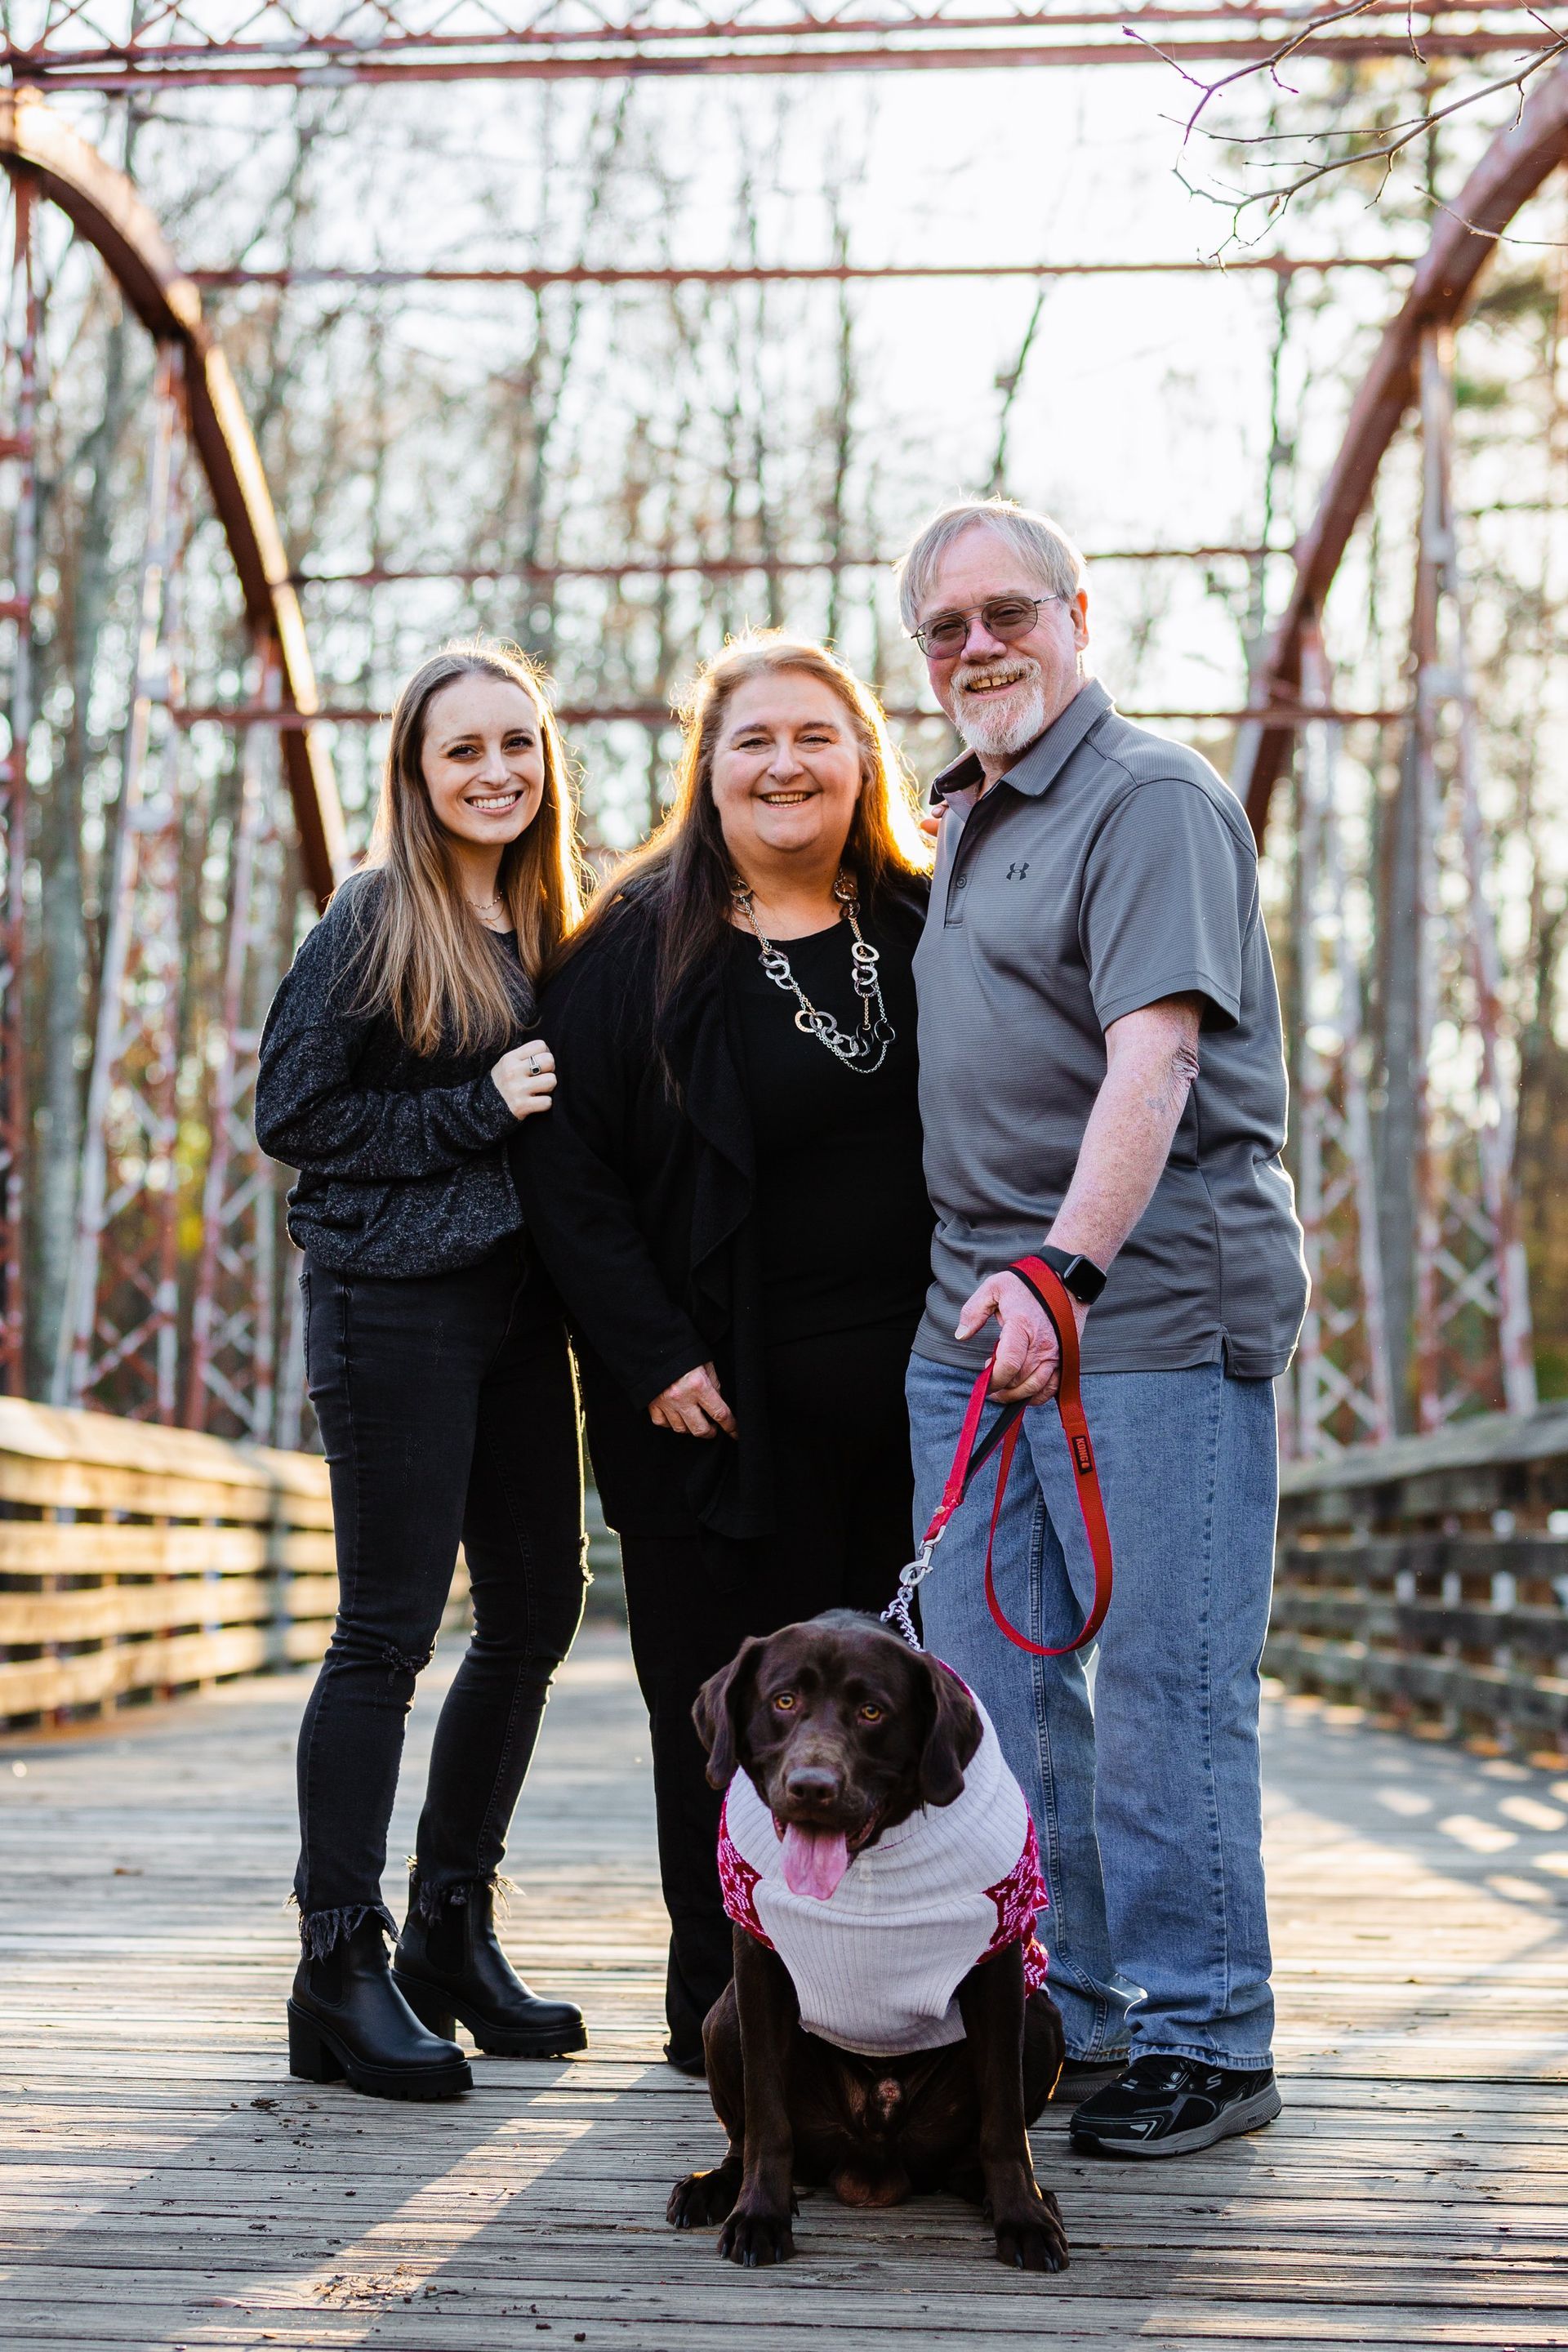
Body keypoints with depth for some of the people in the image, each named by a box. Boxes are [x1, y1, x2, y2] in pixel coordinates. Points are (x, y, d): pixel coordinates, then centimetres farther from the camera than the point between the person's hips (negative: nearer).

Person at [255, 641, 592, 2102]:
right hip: (395, 1305, -7)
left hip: (520, 1299, 7)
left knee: (536, 1612, 9)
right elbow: (292, 1111, -9)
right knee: (388, 1626, -6)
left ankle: (452, 1934, 23)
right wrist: (475, 1112, -13)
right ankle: (340, 1969, 2)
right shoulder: (374, 919, -5)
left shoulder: (550, 925, 14)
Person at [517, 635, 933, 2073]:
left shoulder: (928, 931, 9)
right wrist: (653, 1357, -12)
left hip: (906, 1392, 3)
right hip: (718, 1399, -3)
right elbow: (565, 1162, -4)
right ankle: (721, 2005, 12)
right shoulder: (639, 945, 0)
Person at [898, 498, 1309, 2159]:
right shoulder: (963, 825, 21)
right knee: (987, 1673, 10)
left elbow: (1153, 1057, -21)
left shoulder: (1152, 801, -7)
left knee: (1163, 1684, -4)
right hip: (975, 1308, 9)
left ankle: (1202, 2040, 7)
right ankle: (1056, 2009, 21)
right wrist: (988, 1278, 13)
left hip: (1150, 1306, -8)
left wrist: (1063, 1268, -32)